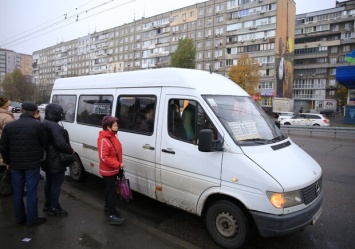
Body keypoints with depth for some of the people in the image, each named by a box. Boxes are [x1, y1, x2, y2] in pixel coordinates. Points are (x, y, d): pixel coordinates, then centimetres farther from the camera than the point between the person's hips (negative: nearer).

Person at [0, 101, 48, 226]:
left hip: (15, 164, 4)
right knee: (31, 192, 5)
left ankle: (19, 218, 26)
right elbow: (44, 143, -3)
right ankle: (32, 219, 13)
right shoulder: (37, 125, -12)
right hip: (32, 164, -4)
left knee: (17, 193, 15)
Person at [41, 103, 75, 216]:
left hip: (48, 160, 11)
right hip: (56, 161, -11)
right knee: (56, 184, 0)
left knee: (49, 182, 21)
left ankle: (48, 204, 35)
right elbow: (61, 144, -26)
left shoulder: (43, 124, 10)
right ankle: (54, 208, 10)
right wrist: (71, 151, -11)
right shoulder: (54, 127, -23)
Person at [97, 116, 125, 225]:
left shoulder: (112, 136, 7)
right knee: (112, 192, -5)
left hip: (113, 170, 10)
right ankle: (113, 216, 2)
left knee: (110, 190, 23)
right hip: (108, 171, -10)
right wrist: (118, 164, -28)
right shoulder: (104, 140, -25)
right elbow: (104, 157, -29)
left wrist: (118, 165, 16)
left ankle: (107, 207, 40)